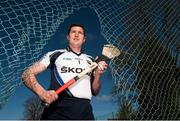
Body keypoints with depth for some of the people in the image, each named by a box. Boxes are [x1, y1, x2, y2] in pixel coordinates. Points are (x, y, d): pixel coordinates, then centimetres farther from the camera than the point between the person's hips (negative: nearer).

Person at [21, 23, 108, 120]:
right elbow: (27, 74, 1)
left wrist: (97, 75, 0)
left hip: (85, 112, 3)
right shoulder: (55, 55, 8)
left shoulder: (91, 60, 18)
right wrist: (42, 93, -16)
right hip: (57, 110, -3)